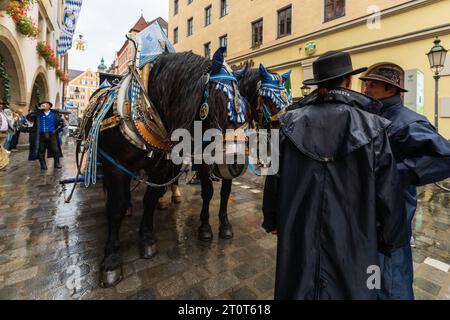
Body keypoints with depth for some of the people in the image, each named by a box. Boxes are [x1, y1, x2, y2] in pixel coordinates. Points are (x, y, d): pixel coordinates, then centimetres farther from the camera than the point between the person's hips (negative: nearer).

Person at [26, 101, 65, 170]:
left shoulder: (55, 114, 6)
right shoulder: (38, 114, 8)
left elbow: (62, 123, 6)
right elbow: (28, 117, -6)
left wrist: (57, 130, -4)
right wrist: (38, 109, -8)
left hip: (52, 134, -1)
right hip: (41, 135, 1)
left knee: (55, 150, -1)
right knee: (41, 151, 4)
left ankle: (57, 163, 11)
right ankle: (43, 165, 14)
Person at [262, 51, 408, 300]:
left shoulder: (290, 123, -8)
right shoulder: (372, 128, -11)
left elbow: (274, 178, -2)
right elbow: (386, 193, -6)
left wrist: (272, 220, 13)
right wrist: (390, 240, 11)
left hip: (297, 233, 2)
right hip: (352, 238, 0)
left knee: (297, 285, 22)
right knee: (349, 287, 23)